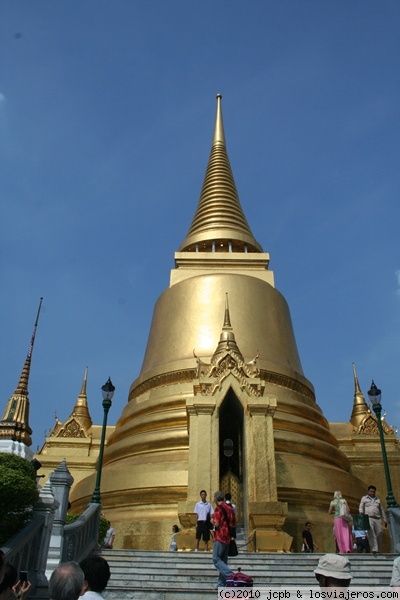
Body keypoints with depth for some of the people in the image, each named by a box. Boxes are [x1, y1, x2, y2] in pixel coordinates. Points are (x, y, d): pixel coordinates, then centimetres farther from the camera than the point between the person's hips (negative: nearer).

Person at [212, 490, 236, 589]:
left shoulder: (218, 508, -12)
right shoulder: (230, 508, 11)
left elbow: (216, 524, -18)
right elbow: (234, 524, 16)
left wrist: (212, 521, 1)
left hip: (220, 537, -8)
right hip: (228, 537, 8)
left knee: (216, 559, -4)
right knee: (223, 560, 11)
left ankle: (230, 575, -18)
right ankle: (221, 584, 11)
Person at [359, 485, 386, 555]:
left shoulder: (378, 500, 24)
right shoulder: (364, 498, 15)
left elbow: (381, 510, 25)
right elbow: (361, 507, 7)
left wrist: (384, 519, 17)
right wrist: (361, 513, -14)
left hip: (377, 519, 4)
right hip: (368, 518, -4)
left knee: (379, 534, -5)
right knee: (371, 534, -16)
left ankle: (378, 549, 8)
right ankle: (374, 549, -21)